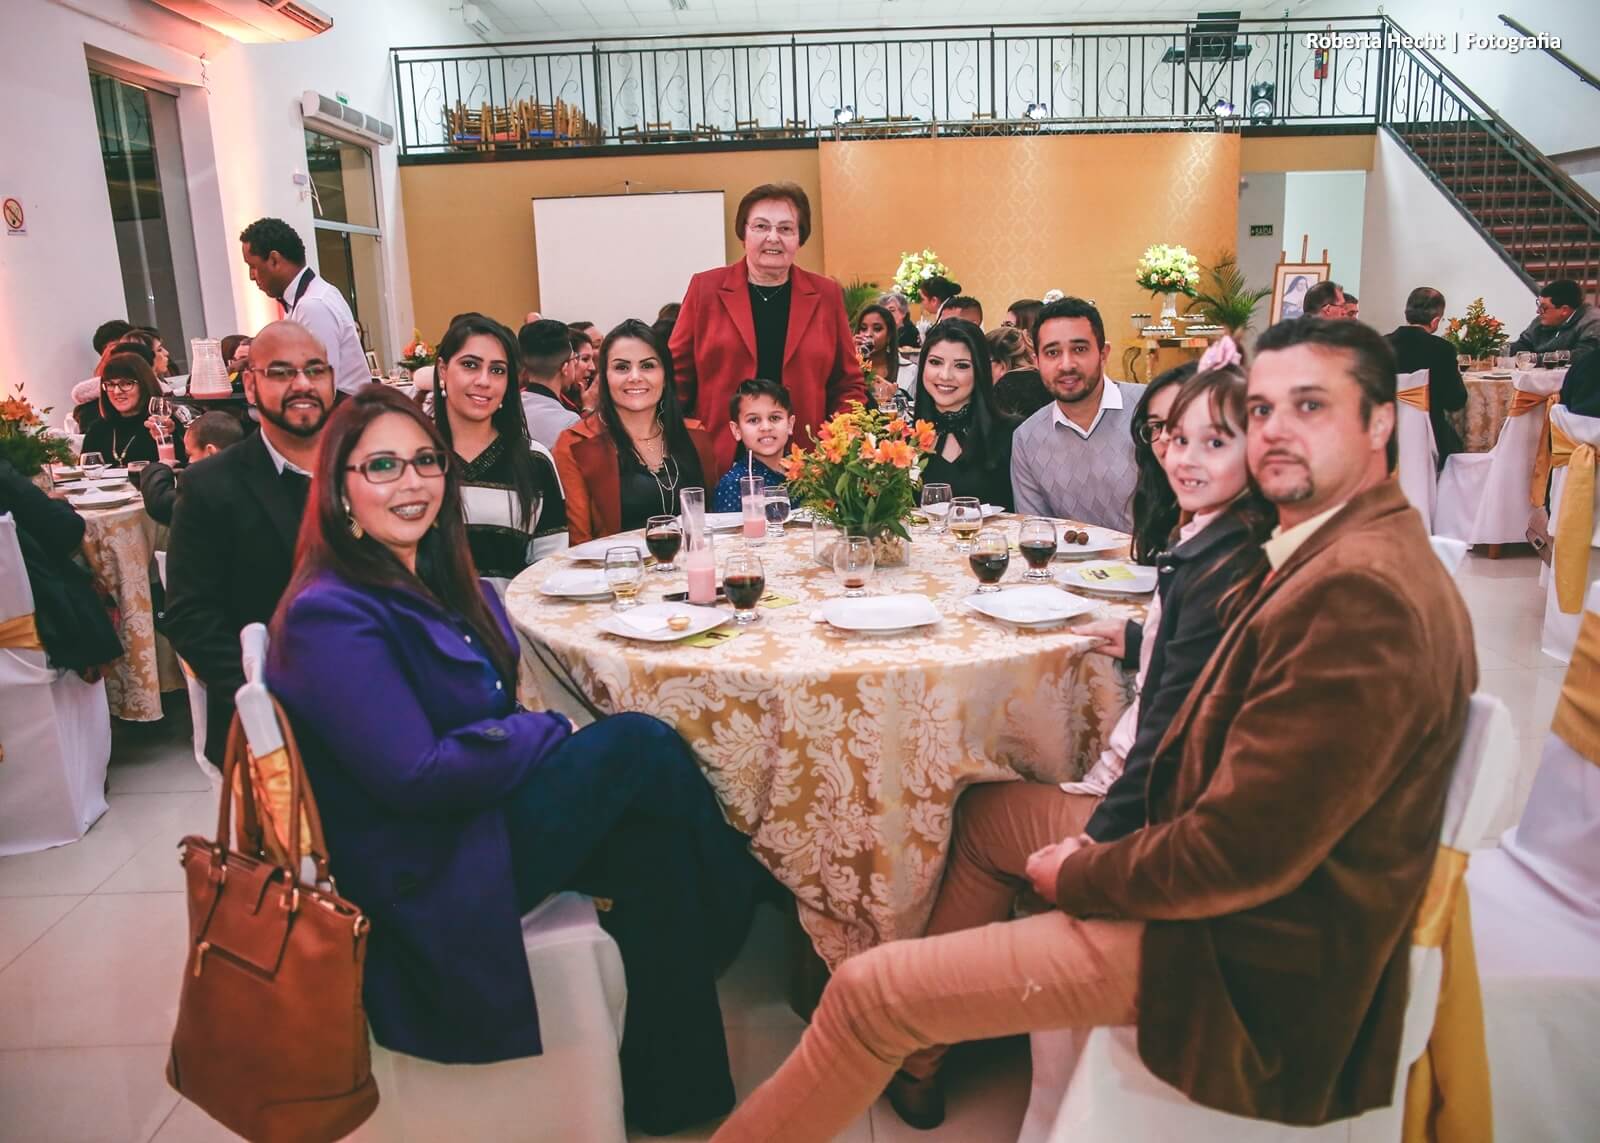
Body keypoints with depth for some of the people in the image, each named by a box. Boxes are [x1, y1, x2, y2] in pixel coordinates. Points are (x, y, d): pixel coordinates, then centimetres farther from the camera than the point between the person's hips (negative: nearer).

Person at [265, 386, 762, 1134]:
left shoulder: (442, 579, 8)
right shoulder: (329, 616, -19)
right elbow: (416, 778, -23)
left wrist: (527, 738, -6)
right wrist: (552, 732, -12)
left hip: (480, 811, 8)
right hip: (427, 880, -8)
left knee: (657, 845, -16)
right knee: (641, 744, -16)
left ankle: (668, 1084, -3)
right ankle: (734, 917, 6)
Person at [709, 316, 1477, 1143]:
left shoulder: (1359, 592, -28)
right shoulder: (1344, 550, 5)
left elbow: (1237, 857, -28)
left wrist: (1074, 876, -12)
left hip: (1247, 946, -10)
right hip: (1225, 862, 10)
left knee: (867, 992, -9)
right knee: (983, 813, 24)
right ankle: (918, 1046, 37)